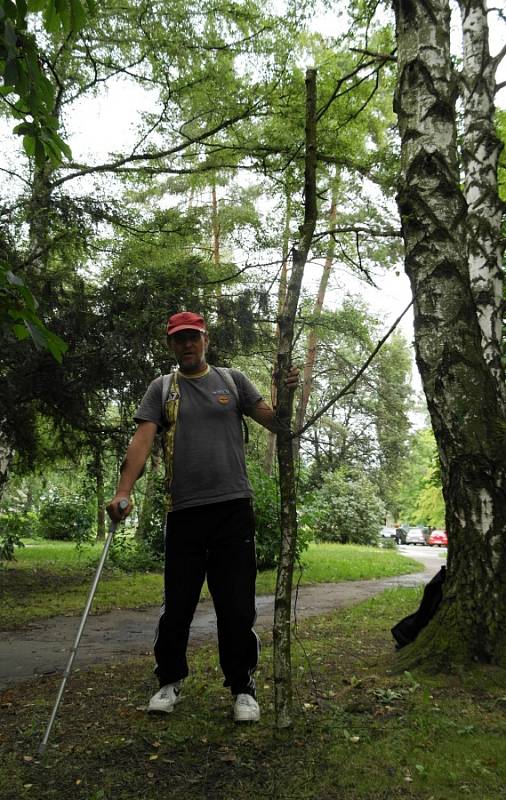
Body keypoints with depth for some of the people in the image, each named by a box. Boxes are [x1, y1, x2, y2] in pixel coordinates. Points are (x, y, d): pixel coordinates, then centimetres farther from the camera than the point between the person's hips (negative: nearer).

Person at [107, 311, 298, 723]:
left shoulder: (232, 380, 10)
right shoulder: (161, 388, 9)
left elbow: (274, 423, 7)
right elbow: (142, 440, -2)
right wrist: (124, 492, -15)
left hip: (233, 507, 0)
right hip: (183, 511, 1)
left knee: (237, 606, 4)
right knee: (177, 604, 11)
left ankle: (243, 687, 20)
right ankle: (170, 681, 30)